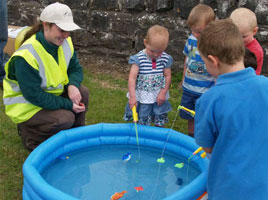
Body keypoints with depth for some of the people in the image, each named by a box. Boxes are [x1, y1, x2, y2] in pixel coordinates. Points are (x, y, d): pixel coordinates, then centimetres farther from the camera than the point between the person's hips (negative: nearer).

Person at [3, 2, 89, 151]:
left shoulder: (65, 42, -9)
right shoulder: (26, 56, -32)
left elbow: (76, 69, 2)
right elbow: (34, 96, -30)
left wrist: (73, 85, -22)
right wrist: (68, 104, -27)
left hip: (52, 92, 7)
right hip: (26, 105, -7)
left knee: (82, 92, -11)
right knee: (65, 119, -26)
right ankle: (28, 133, 2)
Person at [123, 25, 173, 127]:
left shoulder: (166, 59, -6)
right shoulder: (138, 58, -16)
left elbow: (167, 76, 1)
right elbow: (132, 77, -19)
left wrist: (163, 92, -7)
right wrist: (132, 96, -26)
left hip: (159, 96, 2)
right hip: (142, 97, -2)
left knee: (160, 123, 13)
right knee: (142, 122, 9)